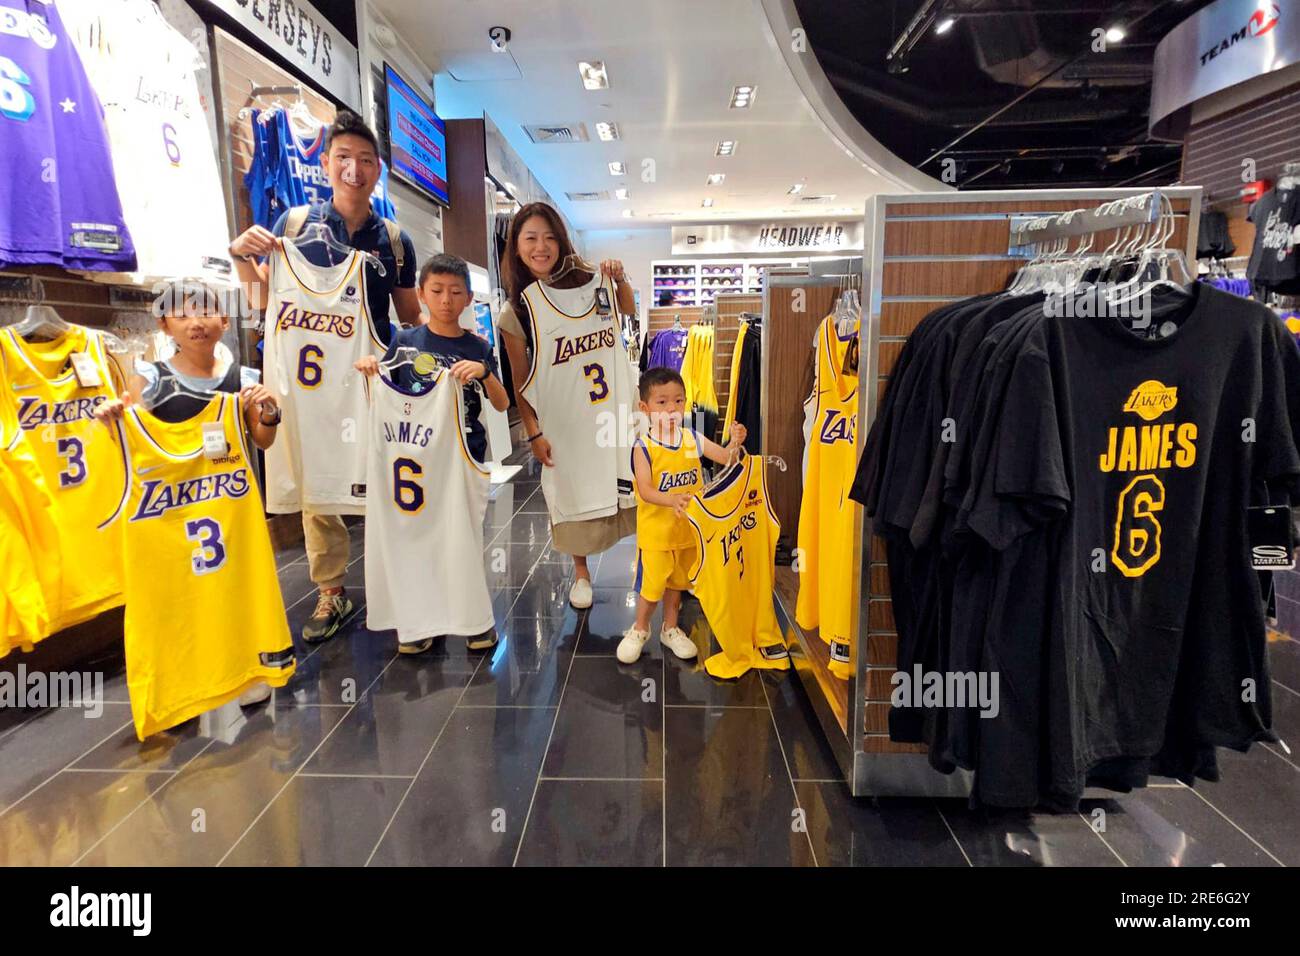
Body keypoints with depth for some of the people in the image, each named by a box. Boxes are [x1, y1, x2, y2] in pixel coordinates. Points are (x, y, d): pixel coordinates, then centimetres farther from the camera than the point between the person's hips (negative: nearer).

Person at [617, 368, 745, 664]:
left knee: (677, 581, 20)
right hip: (655, 531, -4)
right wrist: (672, 499, -44)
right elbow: (645, 490, -26)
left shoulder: (693, 439, -3)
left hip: (688, 528, 4)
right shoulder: (644, 448, -17)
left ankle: (670, 629, 40)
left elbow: (725, 457, -3)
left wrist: (736, 442, -24)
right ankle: (639, 630, 31)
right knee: (651, 585, 5)